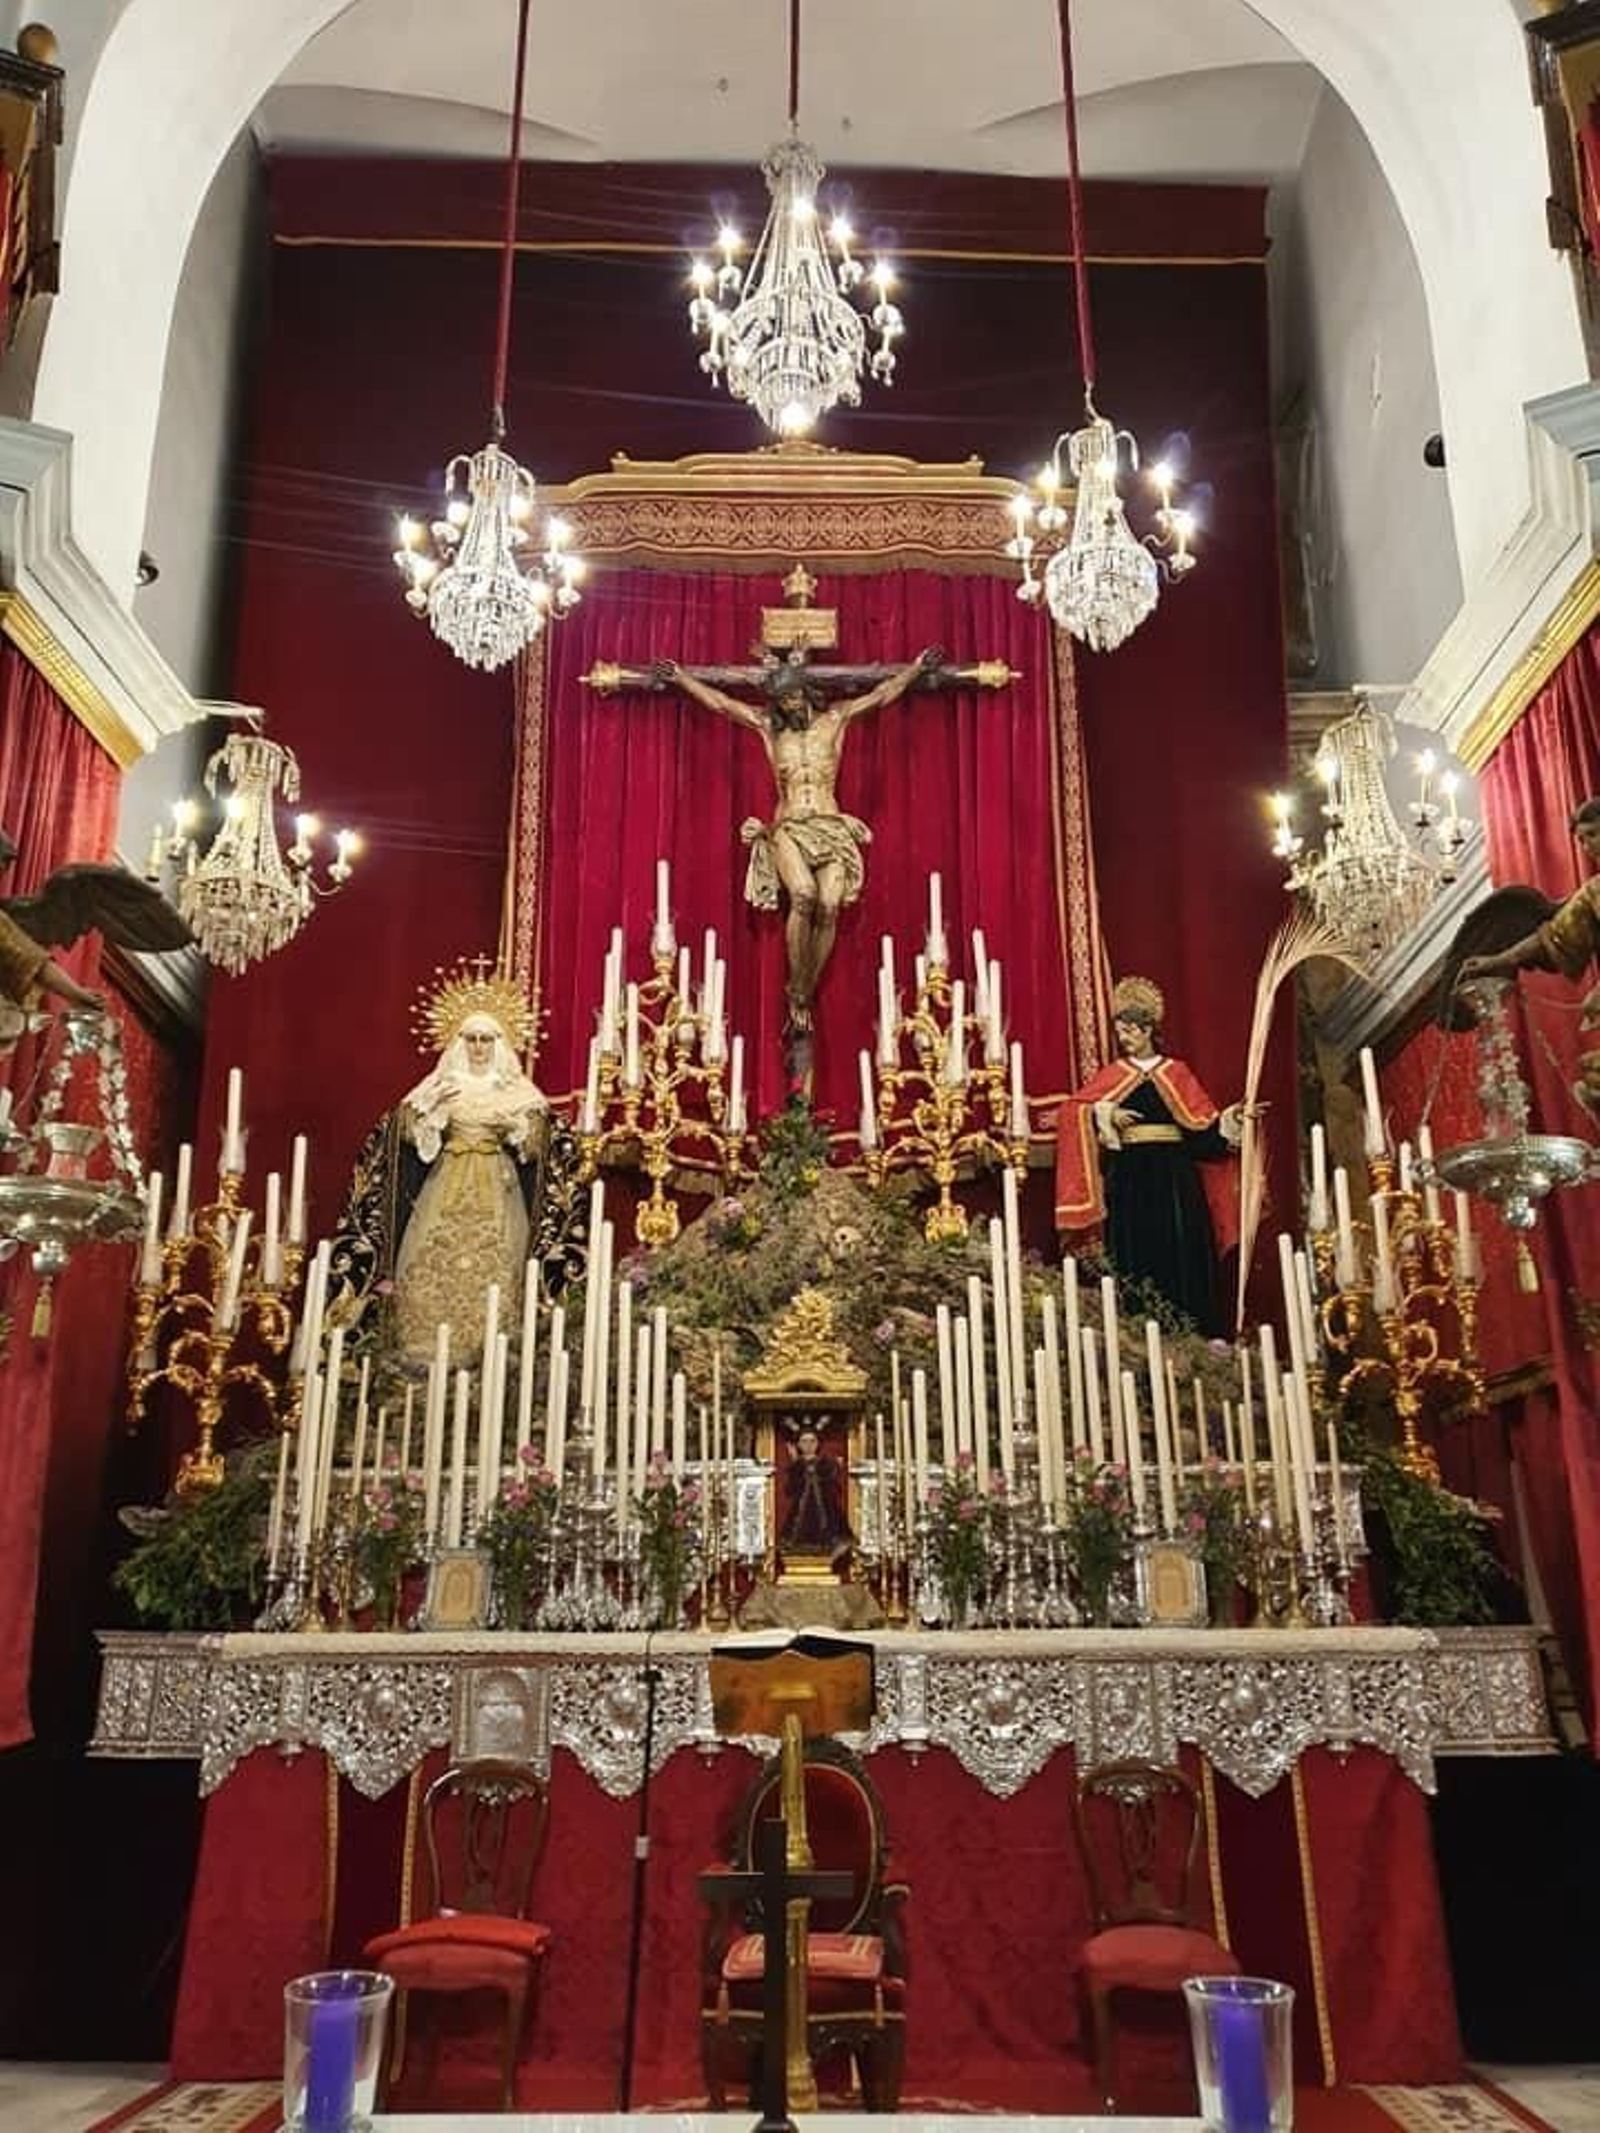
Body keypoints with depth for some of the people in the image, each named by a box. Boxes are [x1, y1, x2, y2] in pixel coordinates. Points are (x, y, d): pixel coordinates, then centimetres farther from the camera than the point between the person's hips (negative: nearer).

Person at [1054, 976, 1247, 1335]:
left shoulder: (1176, 1073, 7)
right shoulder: (1112, 1075, 8)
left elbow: (1203, 1122, 4)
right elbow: (1074, 1109, -1)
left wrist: (1231, 1117, -11)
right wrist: (1106, 1114, -14)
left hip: (1173, 1174, 0)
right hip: (1129, 1176, 0)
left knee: (1181, 1254, -3)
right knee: (1135, 1255, -1)